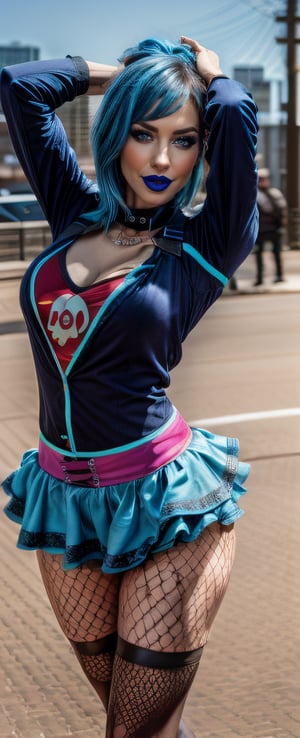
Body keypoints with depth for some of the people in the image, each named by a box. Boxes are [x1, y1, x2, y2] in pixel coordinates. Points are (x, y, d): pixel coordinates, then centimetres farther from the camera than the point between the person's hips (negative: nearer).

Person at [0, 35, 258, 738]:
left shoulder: (206, 247, -6)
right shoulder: (77, 213, 6)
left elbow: (236, 113, -21)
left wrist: (208, 73, 0)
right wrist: (120, 70, 11)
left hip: (167, 504, -4)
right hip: (64, 496, 5)